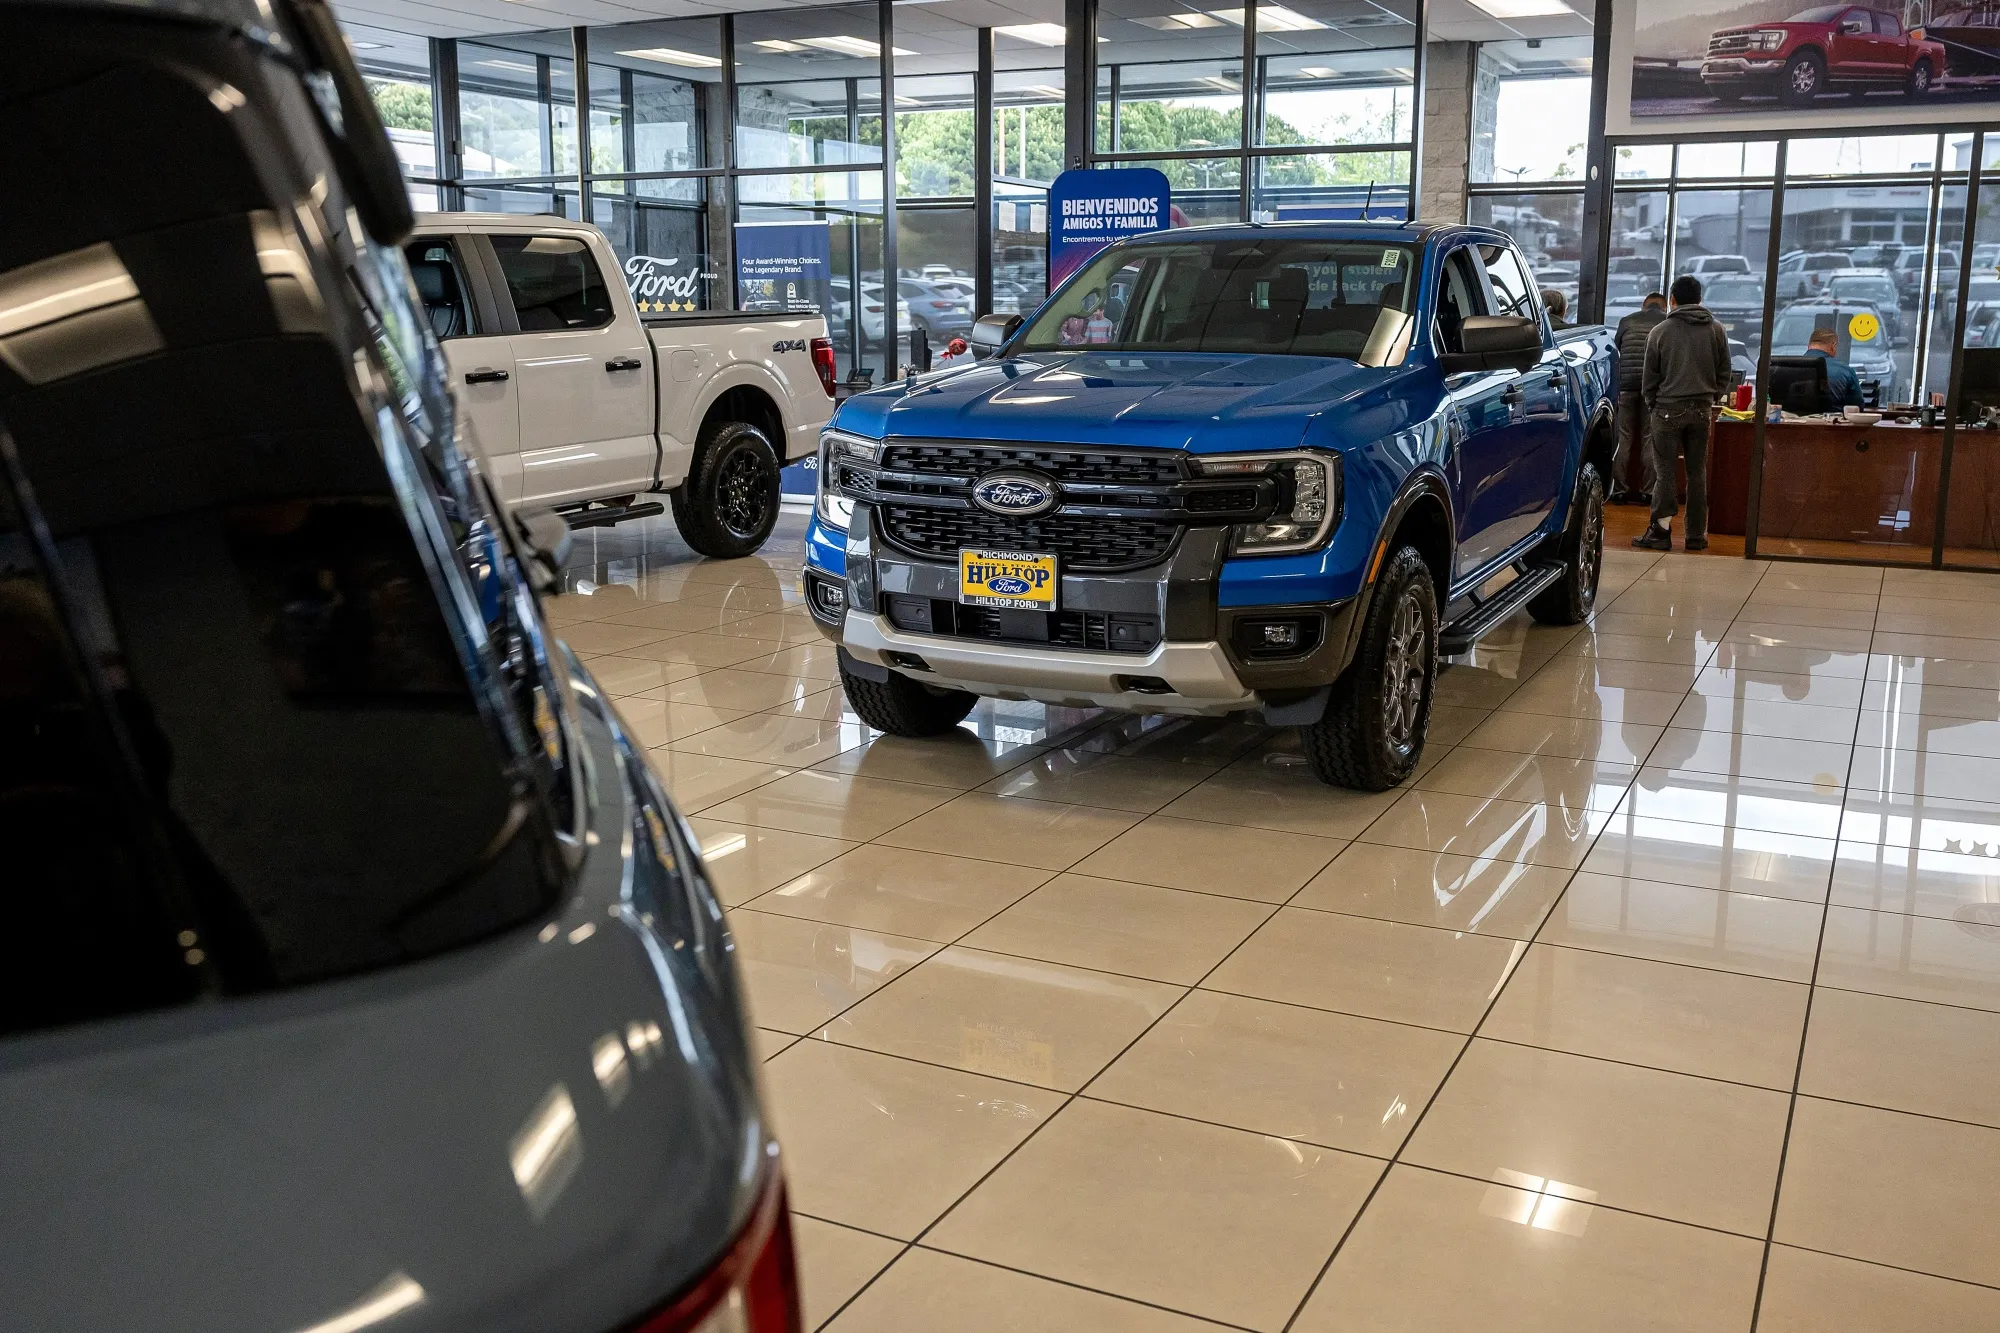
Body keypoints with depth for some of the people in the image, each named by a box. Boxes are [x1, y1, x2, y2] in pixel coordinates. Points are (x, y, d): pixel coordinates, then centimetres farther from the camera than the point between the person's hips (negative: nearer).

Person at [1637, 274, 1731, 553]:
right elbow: (1724, 372, 9)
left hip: (1668, 409, -3)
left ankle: (1660, 531, -3)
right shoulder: (1716, 330, 5)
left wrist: (1652, 408, 12)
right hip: (1702, 410, 3)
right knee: (1697, 473, 7)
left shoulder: (1660, 331, -3)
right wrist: (1711, 399, 18)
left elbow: (1649, 378, 1)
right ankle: (1696, 535, 10)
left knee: (1664, 472, 0)